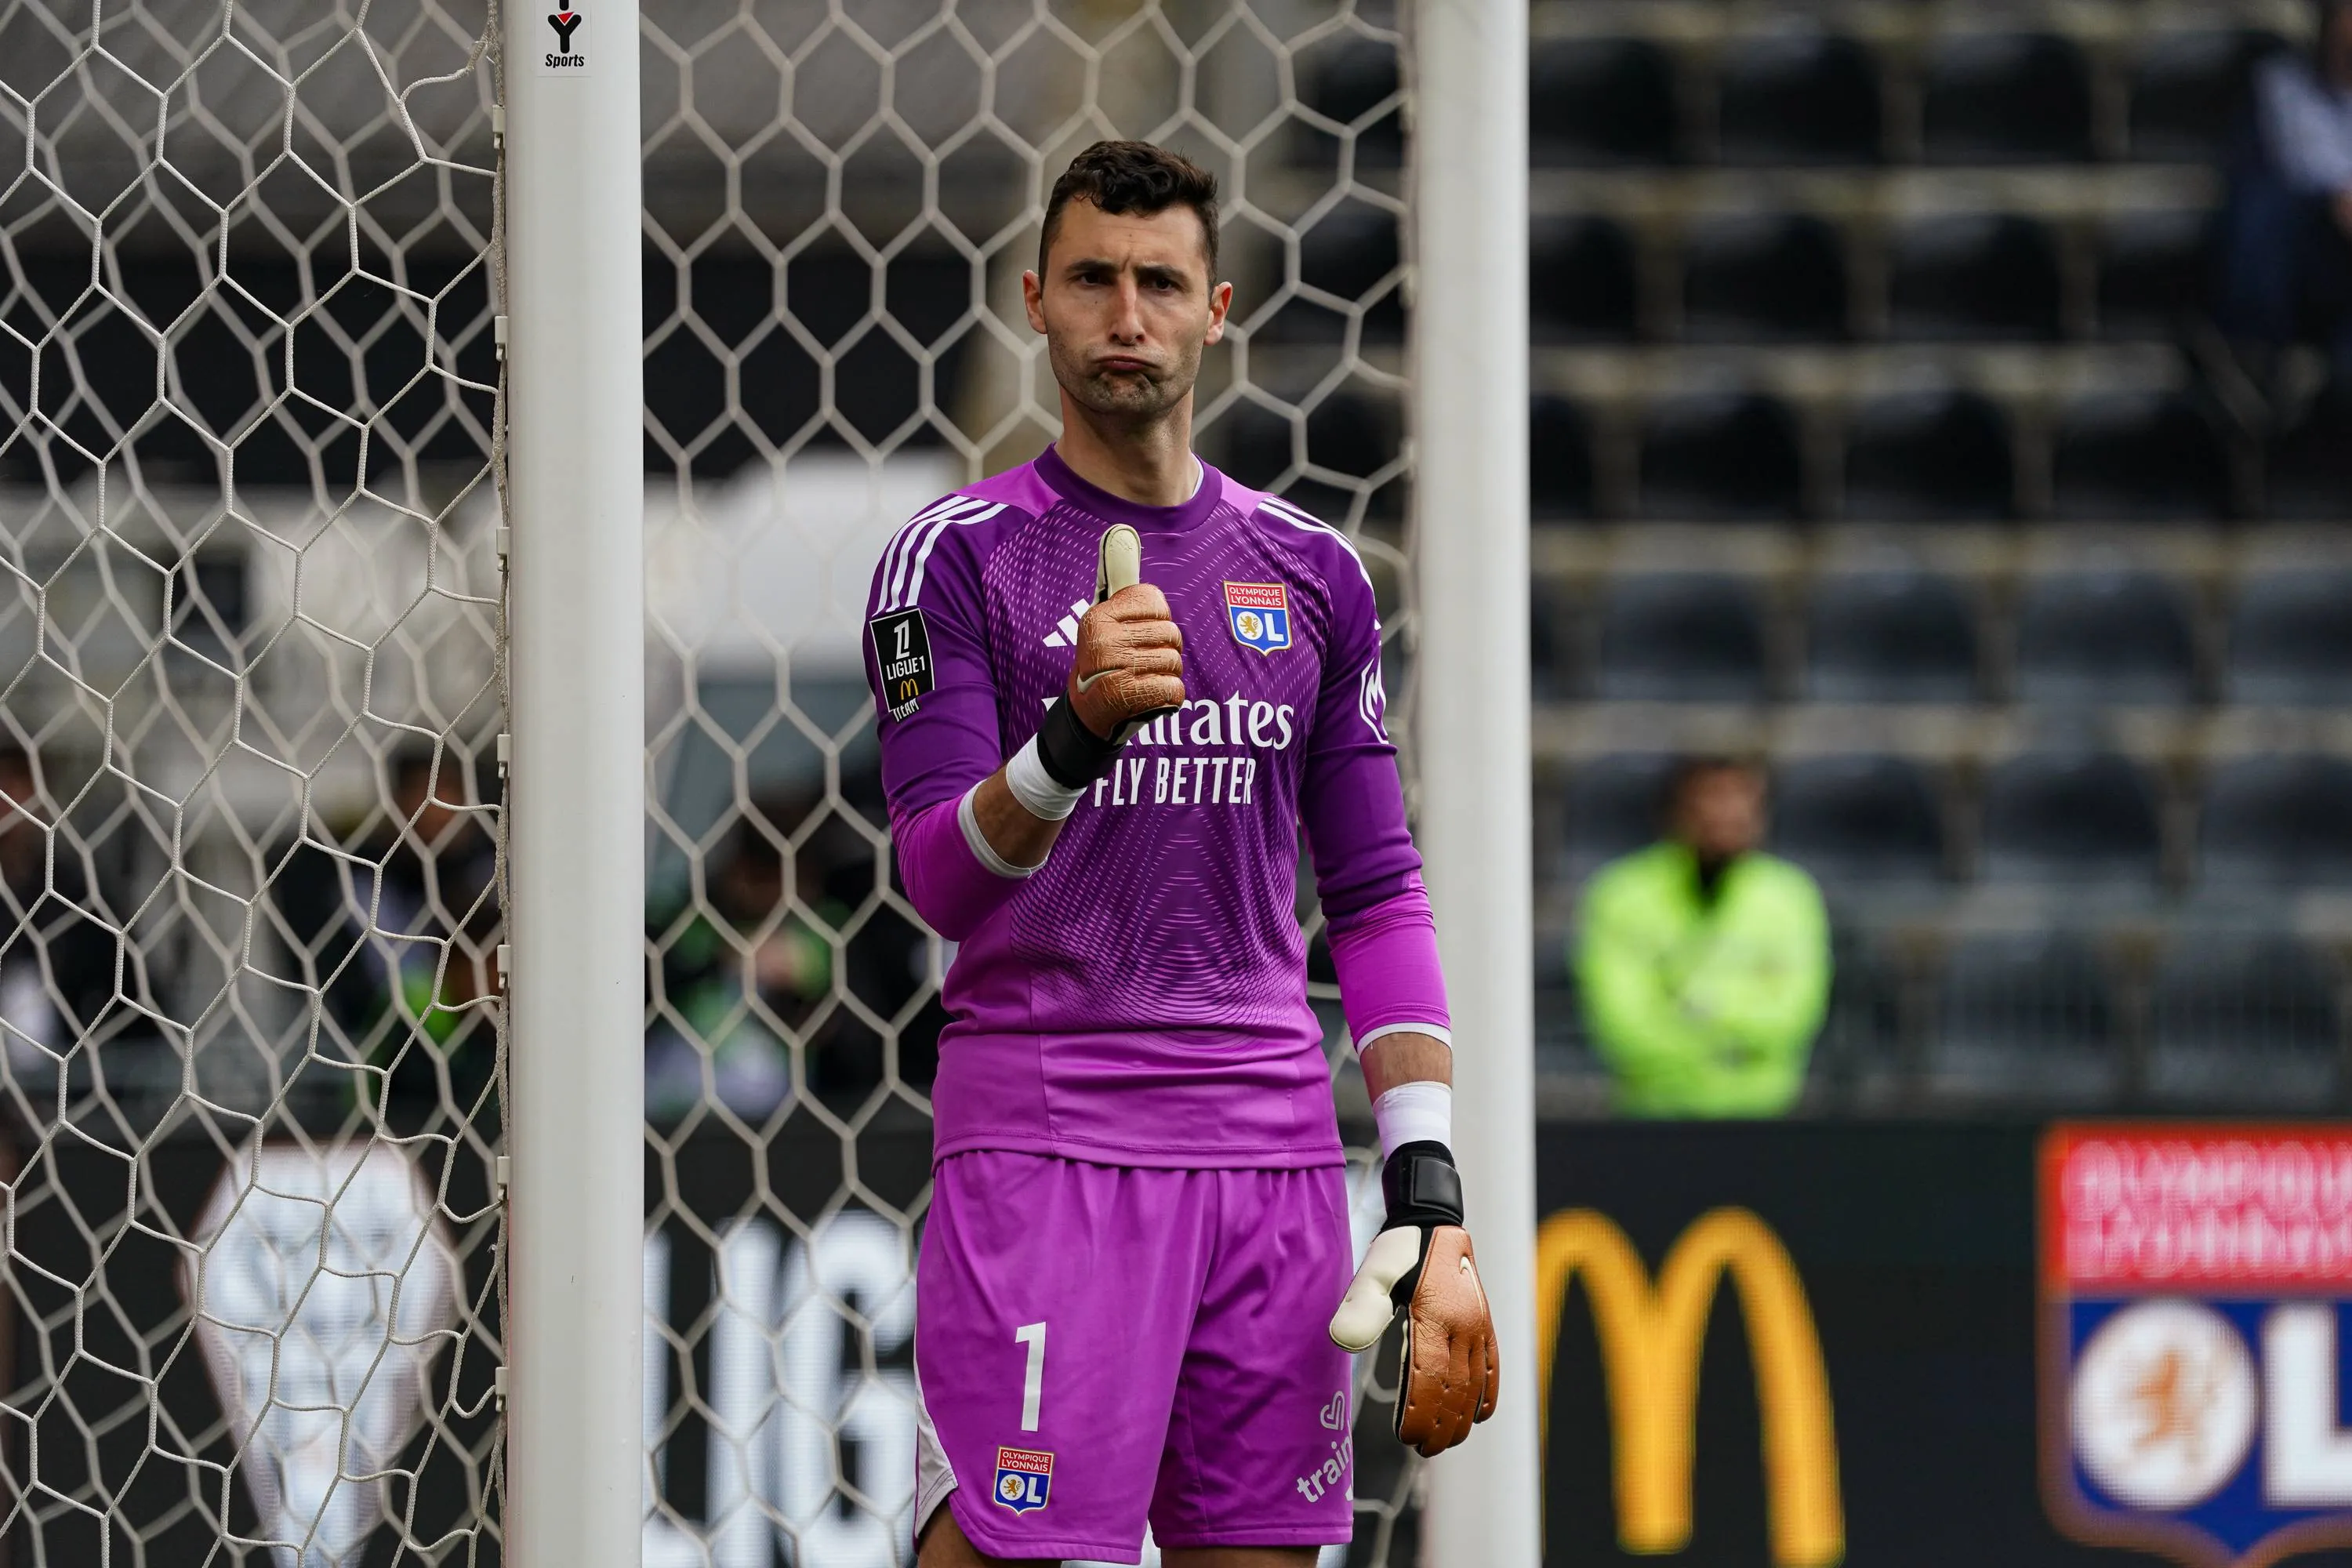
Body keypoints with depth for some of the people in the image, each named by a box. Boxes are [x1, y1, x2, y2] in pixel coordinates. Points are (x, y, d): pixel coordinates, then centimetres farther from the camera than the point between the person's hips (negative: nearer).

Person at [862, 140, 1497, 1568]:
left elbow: (1377, 897, 15)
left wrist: (1432, 1201, 6)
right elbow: (938, 879, -6)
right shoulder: (958, 556, 1)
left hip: (1272, 1136, 4)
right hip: (1041, 1129, -4)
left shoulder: (1313, 572, 14)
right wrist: (1076, 732, -26)